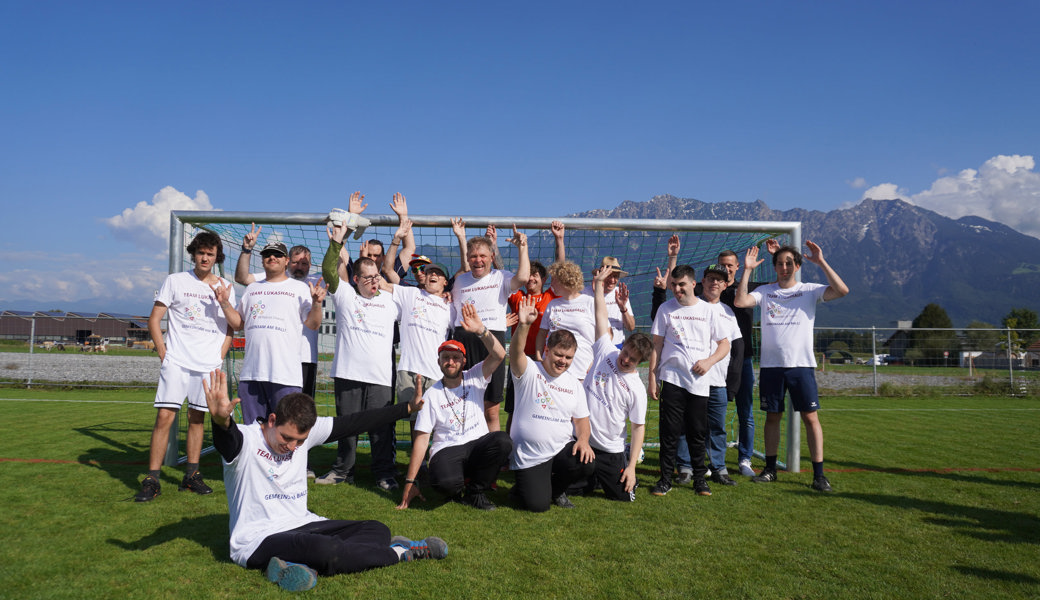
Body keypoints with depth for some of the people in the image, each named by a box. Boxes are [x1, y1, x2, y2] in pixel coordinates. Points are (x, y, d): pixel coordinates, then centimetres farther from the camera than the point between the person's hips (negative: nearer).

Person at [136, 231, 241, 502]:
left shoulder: (225, 287, 11)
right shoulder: (175, 281, 5)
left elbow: (235, 324, 12)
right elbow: (154, 319, 5)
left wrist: (224, 302, -6)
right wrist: (163, 351, -3)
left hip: (209, 365, 2)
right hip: (176, 362, -2)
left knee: (197, 418, 9)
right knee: (164, 417, -9)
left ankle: (191, 475, 18)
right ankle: (152, 480, -3)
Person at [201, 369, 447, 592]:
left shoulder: (304, 432, 4)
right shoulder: (246, 439, -14)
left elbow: (354, 423, 9)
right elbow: (228, 438, -39)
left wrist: (407, 408, 11)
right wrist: (221, 420, -64)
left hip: (302, 525, 8)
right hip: (258, 541, -8)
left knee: (377, 529, -5)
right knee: (325, 549, -36)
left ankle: (305, 565, -28)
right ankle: (400, 552, -11)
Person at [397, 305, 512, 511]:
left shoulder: (474, 378, 7)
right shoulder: (431, 395, 2)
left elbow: (499, 355, -11)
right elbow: (421, 439, -1)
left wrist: (481, 330, -27)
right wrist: (410, 482, -6)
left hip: (478, 444, 3)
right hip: (447, 450, -3)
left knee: (502, 440, -31)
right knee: (444, 482, -37)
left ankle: (475, 492, -6)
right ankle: (458, 487, 5)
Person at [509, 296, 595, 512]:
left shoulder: (575, 384, 8)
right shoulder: (529, 371, -6)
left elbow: (581, 420, 8)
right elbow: (516, 353, -27)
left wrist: (583, 439, -14)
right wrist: (524, 325, -44)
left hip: (562, 449, 4)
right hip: (528, 456, -4)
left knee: (586, 464, -26)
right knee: (538, 505, -16)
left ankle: (556, 488, 8)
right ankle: (525, 485, 22)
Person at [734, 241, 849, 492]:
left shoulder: (809, 290, 4)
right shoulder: (765, 291, 9)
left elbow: (842, 290, -10)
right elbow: (740, 302, -6)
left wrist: (821, 262, -13)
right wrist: (747, 270, -9)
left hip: (801, 364, -2)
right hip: (771, 365, 2)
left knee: (810, 417, -3)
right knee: (772, 416, 9)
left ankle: (819, 474, 2)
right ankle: (770, 468, 19)